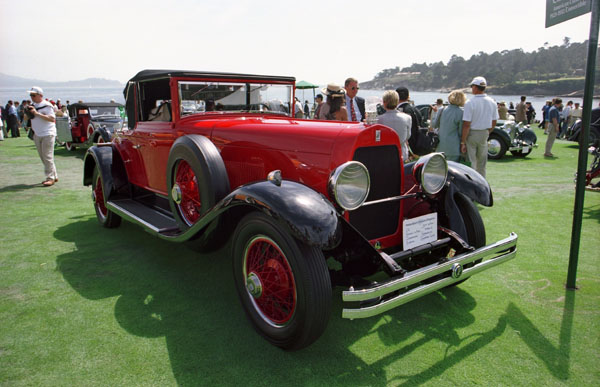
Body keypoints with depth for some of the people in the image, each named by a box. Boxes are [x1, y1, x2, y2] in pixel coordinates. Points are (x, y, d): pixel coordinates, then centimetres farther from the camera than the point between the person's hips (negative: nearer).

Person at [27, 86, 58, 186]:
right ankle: (54, 176, 17)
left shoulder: (47, 105, -8)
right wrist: (27, 113, 6)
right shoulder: (33, 106, 15)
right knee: (43, 157, 9)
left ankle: (50, 178, -4)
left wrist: (37, 113, -21)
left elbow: (52, 119, -19)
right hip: (37, 135, 8)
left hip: (47, 134, -8)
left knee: (47, 156, -9)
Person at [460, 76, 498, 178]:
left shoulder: (470, 103, -16)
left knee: (470, 163, 2)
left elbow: (466, 125, -19)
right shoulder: (492, 103, 2)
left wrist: (462, 142, -16)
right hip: (484, 135, 5)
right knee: (481, 165, 15)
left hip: (471, 134, -5)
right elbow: (494, 122, 8)